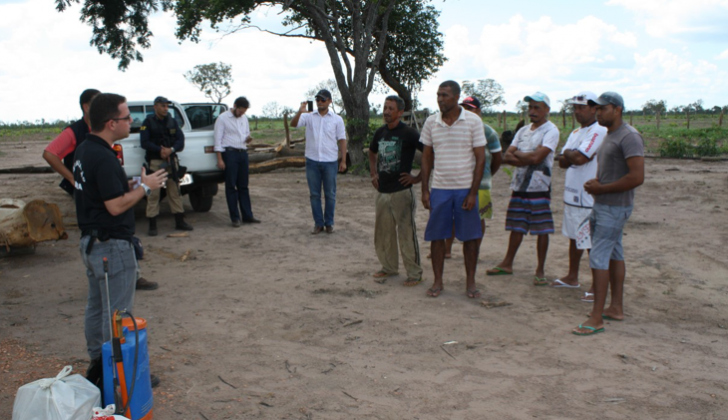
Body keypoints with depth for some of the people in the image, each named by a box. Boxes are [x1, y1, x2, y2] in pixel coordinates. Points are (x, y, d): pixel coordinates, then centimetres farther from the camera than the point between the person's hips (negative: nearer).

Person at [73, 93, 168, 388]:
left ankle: (97, 365, 30)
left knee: (96, 307, 18)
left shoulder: (85, 150, 9)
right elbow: (116, 206, -25)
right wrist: (145, 187, -12)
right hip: (111, 245, -10)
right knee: (117, 313, 0)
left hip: (90, 241, 10)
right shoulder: (104, 158, -23)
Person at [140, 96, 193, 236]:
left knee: (175, 192, 8)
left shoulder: (173, 122, 11)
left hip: (171, 160, 4)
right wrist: (159, 150, -21)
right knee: (153, 194, -5)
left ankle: (179, 222, 16)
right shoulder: (148, 122, 0)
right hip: (155, 161, -4)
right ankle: (152, 225, 0)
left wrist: (171, 150, -16)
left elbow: (180, 139, 3)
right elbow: (144, 142, -9)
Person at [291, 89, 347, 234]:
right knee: (314, 194, 6)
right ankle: (318, 223, 15)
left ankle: (329, 223, 17)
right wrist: (300, 112, -27)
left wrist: (343, 160, -4)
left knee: (330, 194, 5)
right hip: (312, 161, 1)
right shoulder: (309, 117, 5)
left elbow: (342, 140, 2)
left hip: (330, 162, -1)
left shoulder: (337, 119, 3)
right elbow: (293, 124, -8)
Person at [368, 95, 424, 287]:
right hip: (382, 192, 7)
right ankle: (389, 267, 30)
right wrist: (373, 173, 17)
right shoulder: (380, 132, 9)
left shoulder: (408, 133, -11)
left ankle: (414, 274, 9)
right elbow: (372, 152, 29)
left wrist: (419, 177, -14)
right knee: (382, 233, 14)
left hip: (402, 192, -7)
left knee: (406, 234, -2)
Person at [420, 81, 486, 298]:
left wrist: (473, 193, -9)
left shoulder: (473, 121, -4)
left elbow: (481, 158, -4)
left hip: (466, 189, -2)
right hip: (439, 188, 2)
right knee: (436, 236, 4)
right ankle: (438, 281, 17)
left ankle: (470, 282, 17)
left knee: (470, 237, 3)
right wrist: (424, 190, 3)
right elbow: (426, 157, 10)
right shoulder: (431, 123, 4)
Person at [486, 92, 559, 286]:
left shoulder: (551, 130, -6)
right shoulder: (523, 131, 16)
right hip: (519, 186, 6)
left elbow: (537, 157, -19)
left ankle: (540, 271, 8)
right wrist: (526, 159, -12)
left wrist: (517, 154, -2)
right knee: (516, 227, 13)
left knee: (542, 230, 0)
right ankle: (507, 264, 24)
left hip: (539, 188, -6)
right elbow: (506, 157, 6)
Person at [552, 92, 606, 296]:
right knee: (574, 238, 18)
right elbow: (562, 162, 10)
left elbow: (580, 158, -23)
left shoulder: (599, 131, -13)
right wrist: (572, 156, -10)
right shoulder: (575, 133, 16)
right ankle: (572, 277, 31)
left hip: (589, 198, -9)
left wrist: (568, 153, -3)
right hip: (572, 195, 9)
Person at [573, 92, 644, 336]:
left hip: (615, 207, -10)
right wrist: (595, 183, 5)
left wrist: (602, 188, -17)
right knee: (614, 255, 14)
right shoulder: (608, 136, 15)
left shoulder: (629, 137, -16)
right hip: (602, 205, 10)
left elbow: (637, 177, -24)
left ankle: (597, 318, -9)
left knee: (598, 257, -12)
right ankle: (616, 308, 23)